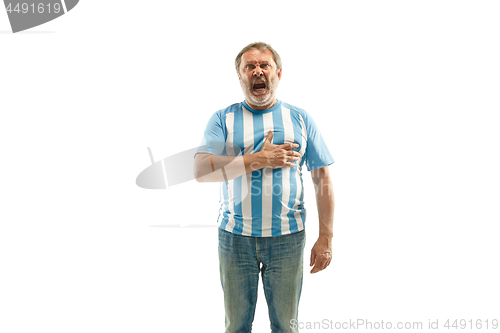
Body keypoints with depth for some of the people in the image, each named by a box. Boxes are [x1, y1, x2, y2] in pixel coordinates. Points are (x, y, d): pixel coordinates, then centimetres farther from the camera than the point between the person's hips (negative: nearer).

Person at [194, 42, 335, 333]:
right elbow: (202, 171, -10)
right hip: (235, 237, 0)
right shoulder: (223, 119, 4)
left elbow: (323, 179, 4)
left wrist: (326, 237, -2)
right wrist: (259, 159, -15)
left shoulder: (301, 119, 6)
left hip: (287, 237, 0)